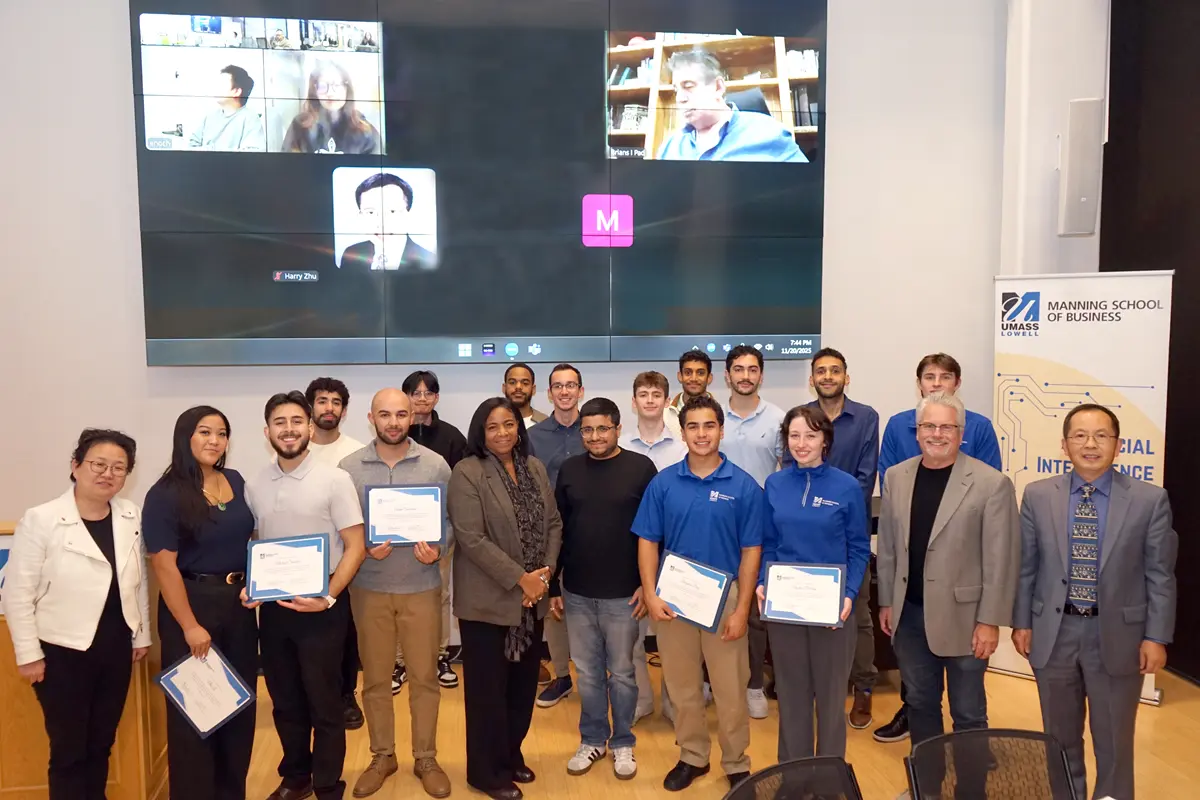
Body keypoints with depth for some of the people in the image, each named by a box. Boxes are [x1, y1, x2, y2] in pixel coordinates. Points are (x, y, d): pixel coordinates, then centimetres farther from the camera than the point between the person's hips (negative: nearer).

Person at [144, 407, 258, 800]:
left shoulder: (236, 481, 4)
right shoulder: (165, 494, -13)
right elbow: (164, 565, -16)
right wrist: (190, 626, -18)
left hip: (238, 603, 6)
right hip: (192, 604, -6)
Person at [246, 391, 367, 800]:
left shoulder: (334, 480, -9)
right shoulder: (254, 486, 5)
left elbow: (355, 547, -10)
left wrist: (328, 597, -19)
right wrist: (248, 586, -3)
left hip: (320, 607, -4)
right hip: (272, 606, 4)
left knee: (324, 702, 5)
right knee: (285, 701, 17)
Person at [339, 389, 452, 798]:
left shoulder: (435, 465, -3)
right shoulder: (349, 467, -3)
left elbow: (449, 519, 0)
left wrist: (437, 549, -18)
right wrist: (364, 548, -18)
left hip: (422, 586, 0)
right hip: (369, 587, 1)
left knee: (424, 677, 10)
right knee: (375, 678, 14)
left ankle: (426, 758, 27)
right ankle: (382, 756, 32)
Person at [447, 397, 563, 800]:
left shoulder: (535, 468, 7)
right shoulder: (467, 473, -12)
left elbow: (553, 523, 9)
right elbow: (471, 538, -18)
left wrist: (545, 571, -6)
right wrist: (519, 578, -18)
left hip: (532, 598, 6)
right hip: (489, 600, -6)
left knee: (524, 682, 16)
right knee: (488, 687, 7)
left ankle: (512, 754, 35)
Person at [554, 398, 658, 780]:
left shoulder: (641, 468, -7)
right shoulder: (569, 469, 2)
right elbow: (558, 529, 7)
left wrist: (649, 584, -8)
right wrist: (552, 584, 7)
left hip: (623, 593, -3)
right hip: (576, 593, 3)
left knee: (621, 673, 11)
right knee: (587, 672, 14)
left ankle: (623, 743, 28)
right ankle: (592, 739, 31)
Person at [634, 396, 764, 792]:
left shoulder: (744, 485, -8)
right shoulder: (663, 483, -3)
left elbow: (750, 551, -6)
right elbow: (648, 542, 0)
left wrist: (741, 610, -9)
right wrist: (650, 595, -10)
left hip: (724, 598, -1)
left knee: (730, 688, 10)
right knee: (683, 687, 15)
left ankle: (736, 763, 30)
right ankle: (692, 756, 35)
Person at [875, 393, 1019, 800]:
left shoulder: (991, 483, -11)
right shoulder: (897, 477, 3)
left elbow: (1000, 559, -11)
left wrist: (990, 620, -11)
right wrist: (886, 601, 9)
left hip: (962, 617, -4)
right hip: (909, 614, 4)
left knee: (967, 714, 10)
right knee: (921, 705, 18)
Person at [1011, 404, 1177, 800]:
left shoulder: (1150, 500, -6)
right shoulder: (1037, 496, -2)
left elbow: (1160, 574, -3)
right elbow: (1025, 567, 2)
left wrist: (1156, 636, -5)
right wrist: (1021, 622, 1)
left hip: (1118, 634, -1)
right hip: (1054, 631, 2)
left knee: (1114, 739, 14)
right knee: (1060, 735, 17)